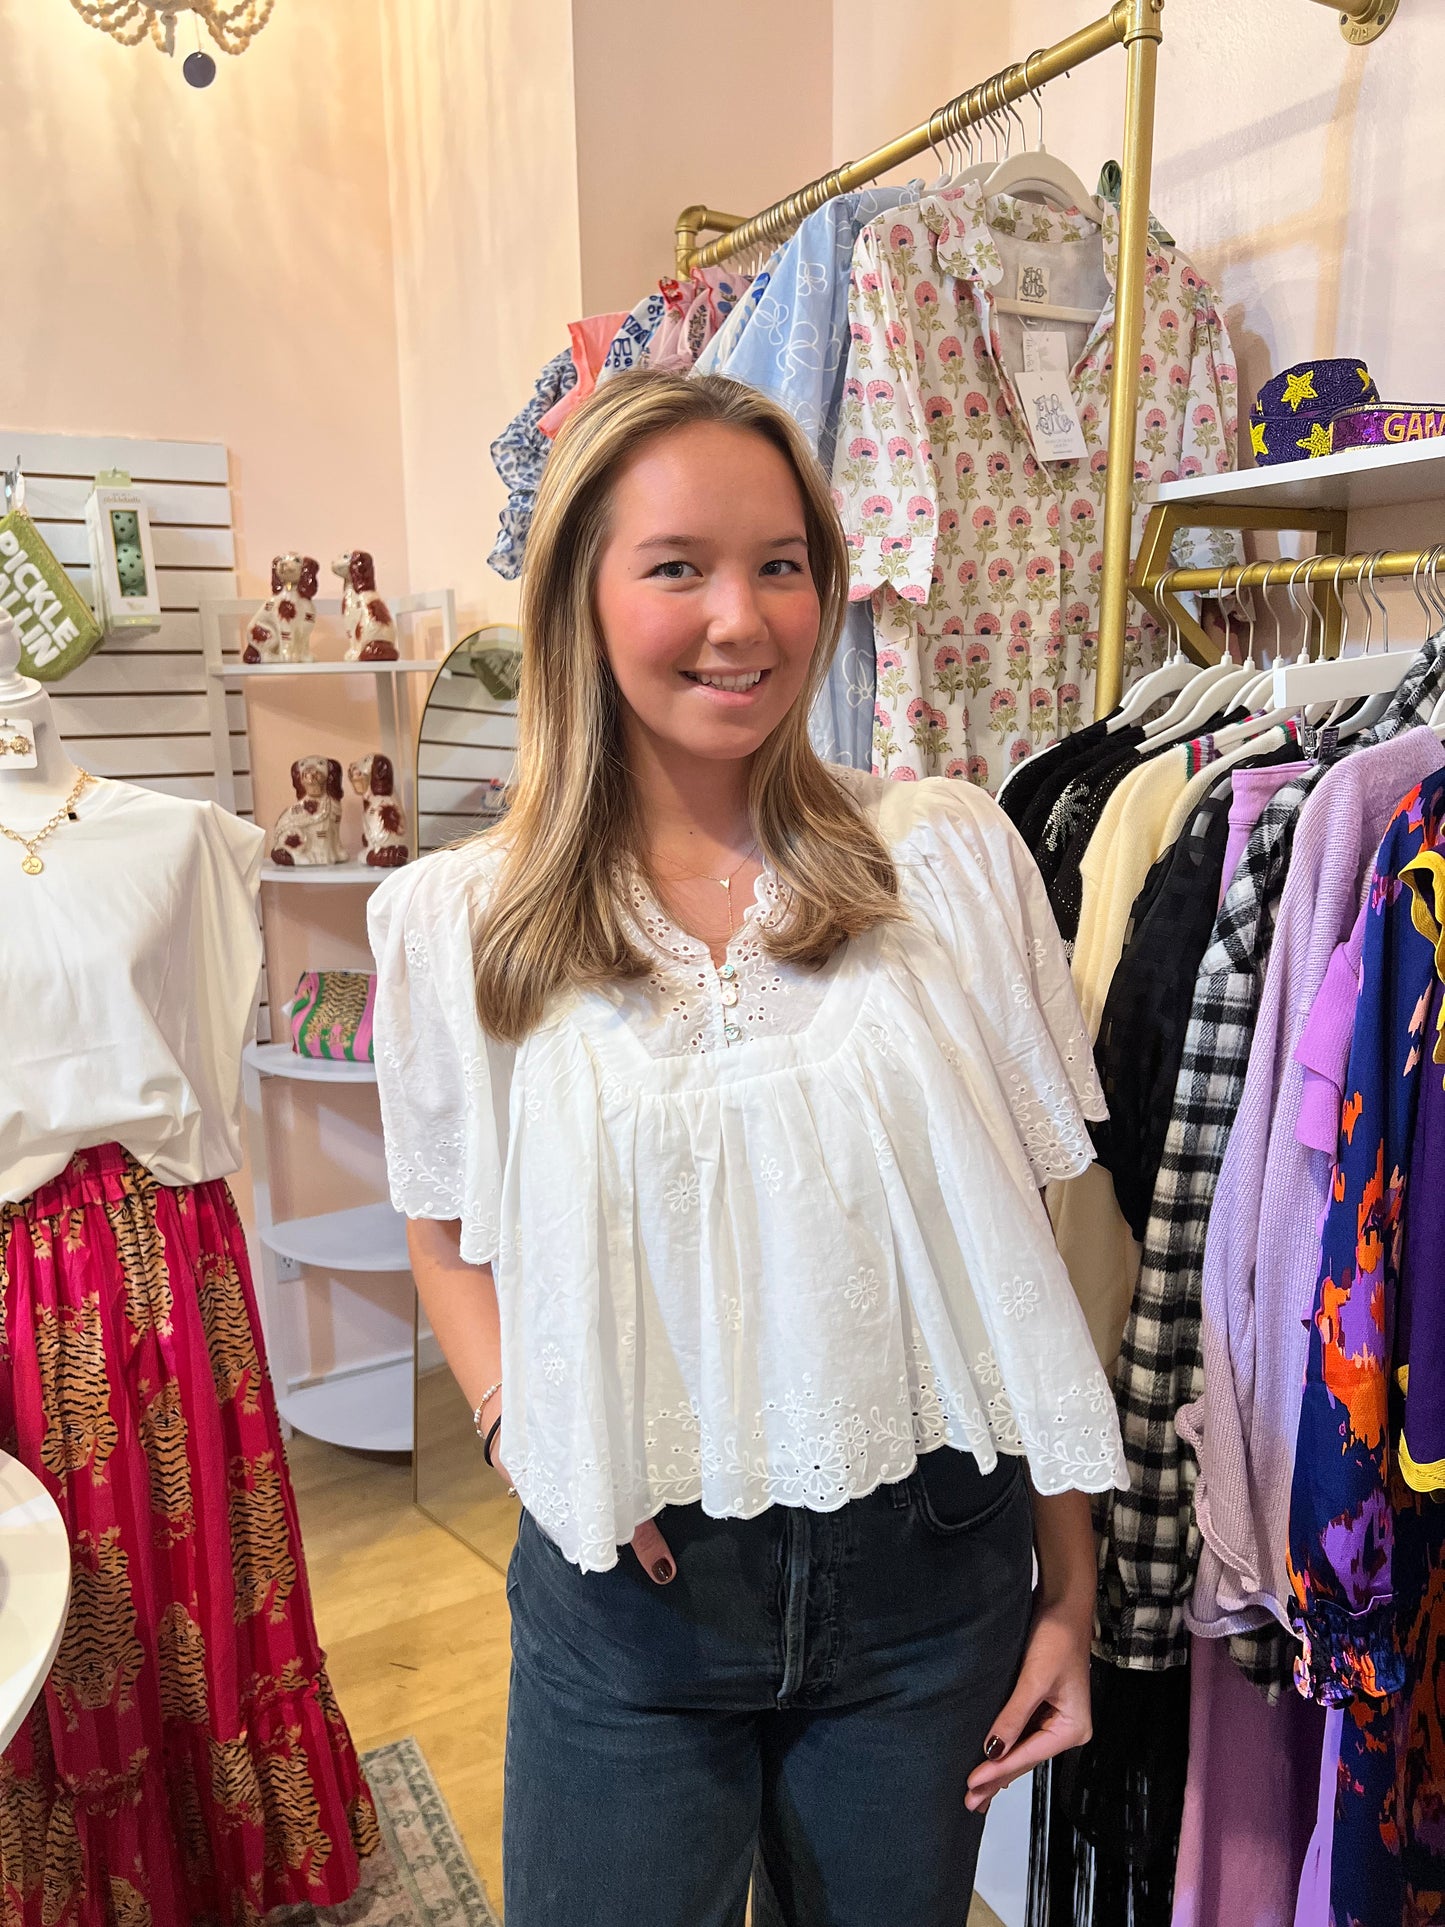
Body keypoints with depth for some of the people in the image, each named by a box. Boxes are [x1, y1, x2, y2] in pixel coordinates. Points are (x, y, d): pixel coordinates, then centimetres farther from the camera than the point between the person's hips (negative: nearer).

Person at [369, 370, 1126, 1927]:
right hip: (628, 1587, 0)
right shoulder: (454, 923, -6)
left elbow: (1021, 1233, -3)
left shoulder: (952, 855, -8)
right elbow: (449, 1235, 7)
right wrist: (524, 1428, -11)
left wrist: (1071, 1590, 1)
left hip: (928, 1574, 1)